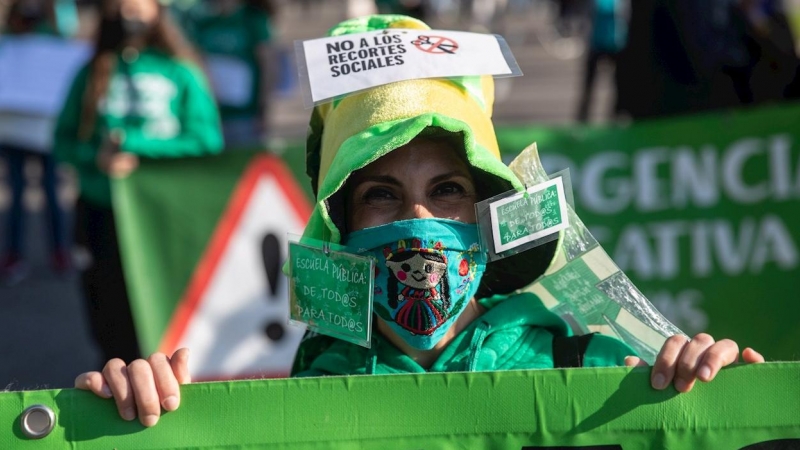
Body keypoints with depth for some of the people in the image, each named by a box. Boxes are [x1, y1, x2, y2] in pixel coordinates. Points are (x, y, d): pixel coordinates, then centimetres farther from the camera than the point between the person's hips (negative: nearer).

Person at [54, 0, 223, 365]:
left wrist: (130, 142, -11)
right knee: (109, 325, 5)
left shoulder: (181, 73, 0)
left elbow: (207, 141, -6)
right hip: (99, 212, 2)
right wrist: (97, 158, -12)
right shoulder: (92, 73, 9)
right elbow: (64, 141, 10)